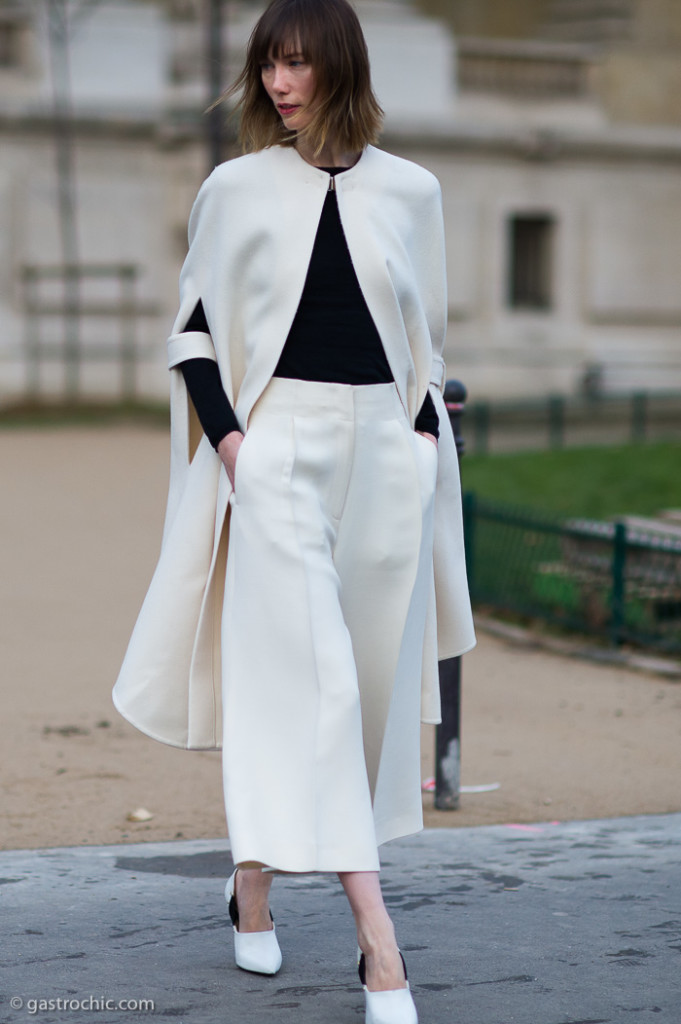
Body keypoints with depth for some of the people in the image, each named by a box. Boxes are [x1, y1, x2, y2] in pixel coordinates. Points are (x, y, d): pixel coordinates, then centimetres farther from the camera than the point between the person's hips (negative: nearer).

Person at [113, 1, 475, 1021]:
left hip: (385, 450, 3)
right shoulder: (236, 189, 3)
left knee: (373, 674, 6)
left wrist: (426, 440, 4)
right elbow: (192, 332, 6)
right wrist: (228, 438, -7)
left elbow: (427, 338, 14)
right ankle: (375, 931, -15)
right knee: (310, 676, -12)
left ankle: (255, 877, 26)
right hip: (278, 447, -3)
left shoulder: (410, 191, 7)